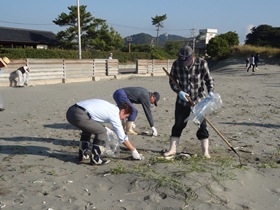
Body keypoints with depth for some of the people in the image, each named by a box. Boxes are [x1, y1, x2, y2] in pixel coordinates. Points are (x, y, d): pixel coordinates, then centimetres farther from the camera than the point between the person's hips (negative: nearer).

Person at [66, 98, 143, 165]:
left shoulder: (110, 106, 24)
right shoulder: (114, 114, 1)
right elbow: (122, 137, 6)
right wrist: (133, 151, 17)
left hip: (70, 111, 10)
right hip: (79, 115, -10)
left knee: (88, 128, 32)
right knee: (102, 131, 0)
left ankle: (83, 154, 35)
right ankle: (95, 159, 5)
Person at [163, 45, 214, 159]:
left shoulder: (202, 63, -14)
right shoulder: (176, 64, -11)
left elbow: (209, 79, -3)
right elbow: (172, 81, -2)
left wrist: (210, 92, -18)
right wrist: (179, 92, -18)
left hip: (199, 100, -1)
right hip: (182, 100, 2)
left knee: (202, 126, 2)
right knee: (178, 125, 7)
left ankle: (205, 151, 15)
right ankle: (172, 149, 20)